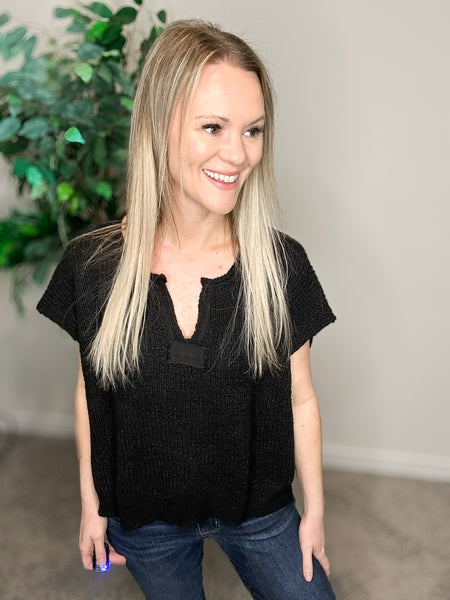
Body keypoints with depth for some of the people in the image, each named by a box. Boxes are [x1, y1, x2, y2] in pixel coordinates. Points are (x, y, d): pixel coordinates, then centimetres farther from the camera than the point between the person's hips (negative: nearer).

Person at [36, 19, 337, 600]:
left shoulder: (282, 264, -17)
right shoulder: (92, 265, -17)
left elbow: (300, 399, -6)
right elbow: (89, 389, -3)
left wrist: (314, 510, 3)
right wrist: (91, 502, 5)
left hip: (259, 510, 0)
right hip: (143, 521, 1)